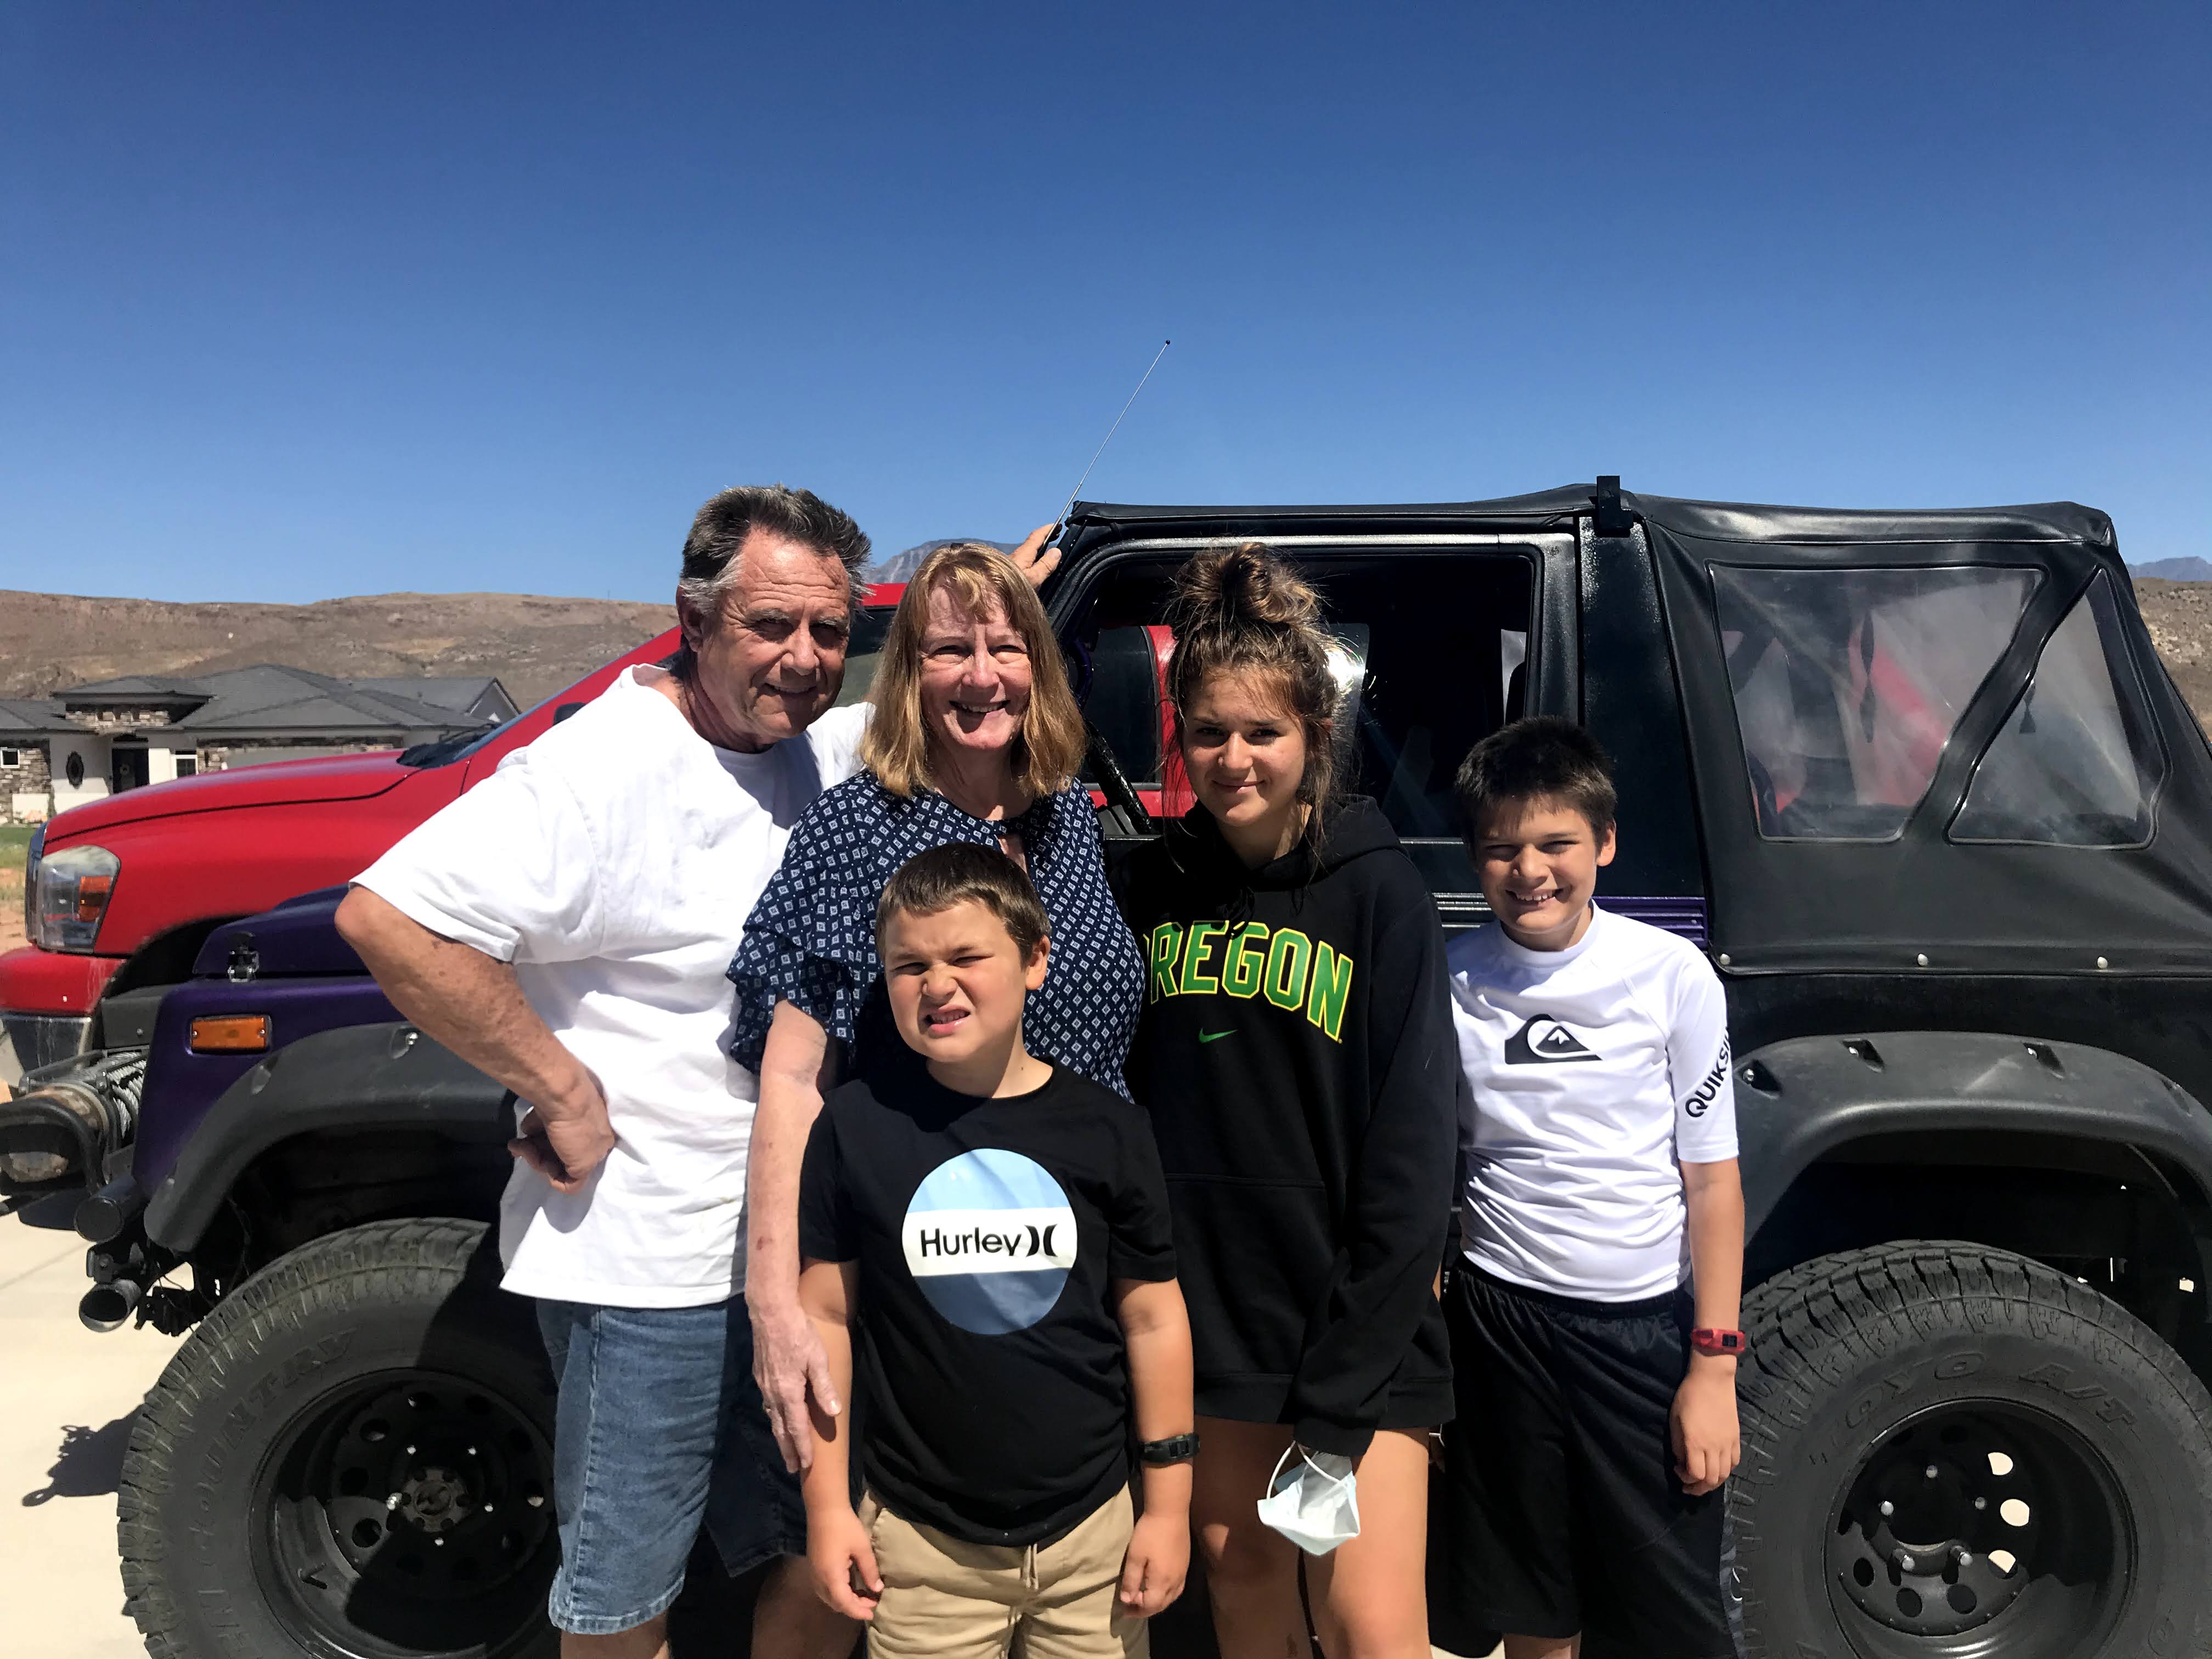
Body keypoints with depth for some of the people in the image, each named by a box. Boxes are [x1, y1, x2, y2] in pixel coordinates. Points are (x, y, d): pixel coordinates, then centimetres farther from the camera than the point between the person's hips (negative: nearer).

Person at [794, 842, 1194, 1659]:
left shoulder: (1108, 1130, -7)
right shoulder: (855, 1125, -8)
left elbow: (1153, 1320, 0)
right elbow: (825, 1316, -1)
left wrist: (1169, 1504, 2)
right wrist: (827, 1504, 0)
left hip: (1091, 1531, 1)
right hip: (917, 1542, 0)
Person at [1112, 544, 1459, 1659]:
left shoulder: (1379, 890, -9)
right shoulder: (1157, 883, 3)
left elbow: (1412, 1152, -11)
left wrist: (1342, 1396, -13)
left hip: (1354, 1325, -4)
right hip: (1205, 1308, 4)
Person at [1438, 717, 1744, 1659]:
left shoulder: (1672, 974, -8)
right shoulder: (1449, 984, -4)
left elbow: (1712, 1179, -4)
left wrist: (1714, 1366, -6)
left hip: (1646, 1326, -1)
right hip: (1500, 1323, 2)